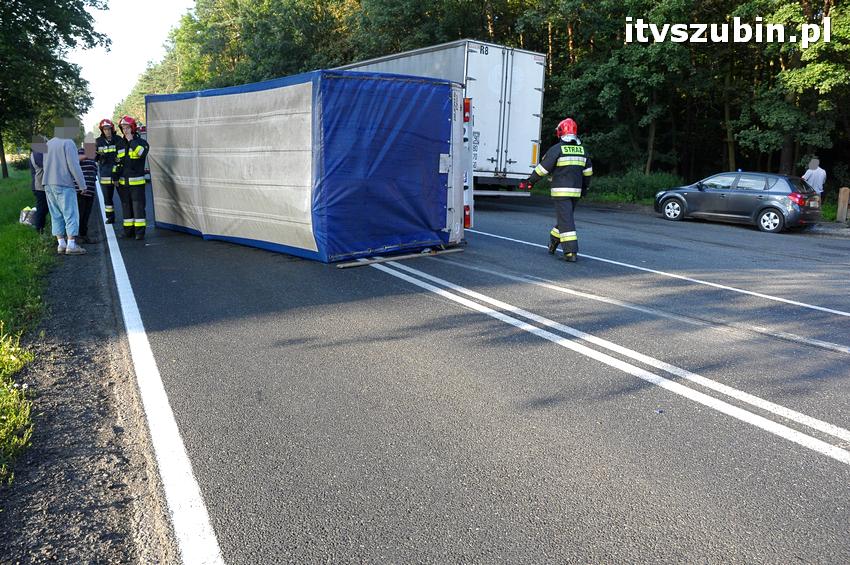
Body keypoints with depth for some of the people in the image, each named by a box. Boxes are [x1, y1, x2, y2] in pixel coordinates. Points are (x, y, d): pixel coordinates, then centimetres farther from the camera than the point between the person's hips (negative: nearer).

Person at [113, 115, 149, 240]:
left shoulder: (141, 142, -2)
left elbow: (141, 153, -25)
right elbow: (116, 162, 21)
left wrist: (131, 140, -18)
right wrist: (115, 177, 15)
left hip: (137, 181, -6)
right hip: (123, 182, 6)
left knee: (138, 205, -7)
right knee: (126, 206, 9)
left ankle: (140, 231, -5)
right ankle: (128, 230, 15)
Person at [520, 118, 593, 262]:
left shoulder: (557, 148, -8)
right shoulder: (582, 149, 10)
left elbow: (543, 168, -10)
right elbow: (588, 171, 16)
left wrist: (530, 181, -1)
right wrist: (585, 187, 27)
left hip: (561, 191, -6)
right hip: (576, 191, 6)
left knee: (565, 220, -6)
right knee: (566, 217, 18)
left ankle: (571, 252, -11)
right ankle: (553, 243, 31)